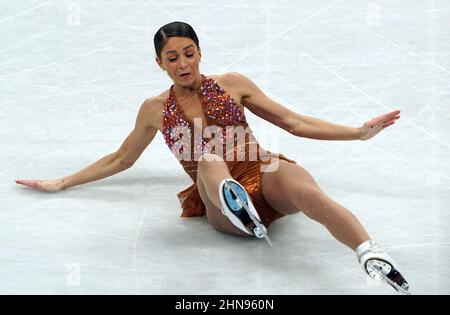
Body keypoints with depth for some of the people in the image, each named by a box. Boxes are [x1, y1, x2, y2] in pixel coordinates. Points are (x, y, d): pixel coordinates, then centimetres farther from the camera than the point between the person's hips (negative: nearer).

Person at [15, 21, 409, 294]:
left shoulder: (232, 83, 15)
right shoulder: (155, 109, 17)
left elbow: (294, 122, 16)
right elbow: (120, 159, 29)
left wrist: (359, 132, 11)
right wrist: (61, 184, 28)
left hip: (264, 173, 1)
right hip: (222, 203, -1)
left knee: (308, 193, -36)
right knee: (207, 156, -37)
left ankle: (374, 257, -58)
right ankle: (235, 201, -69)